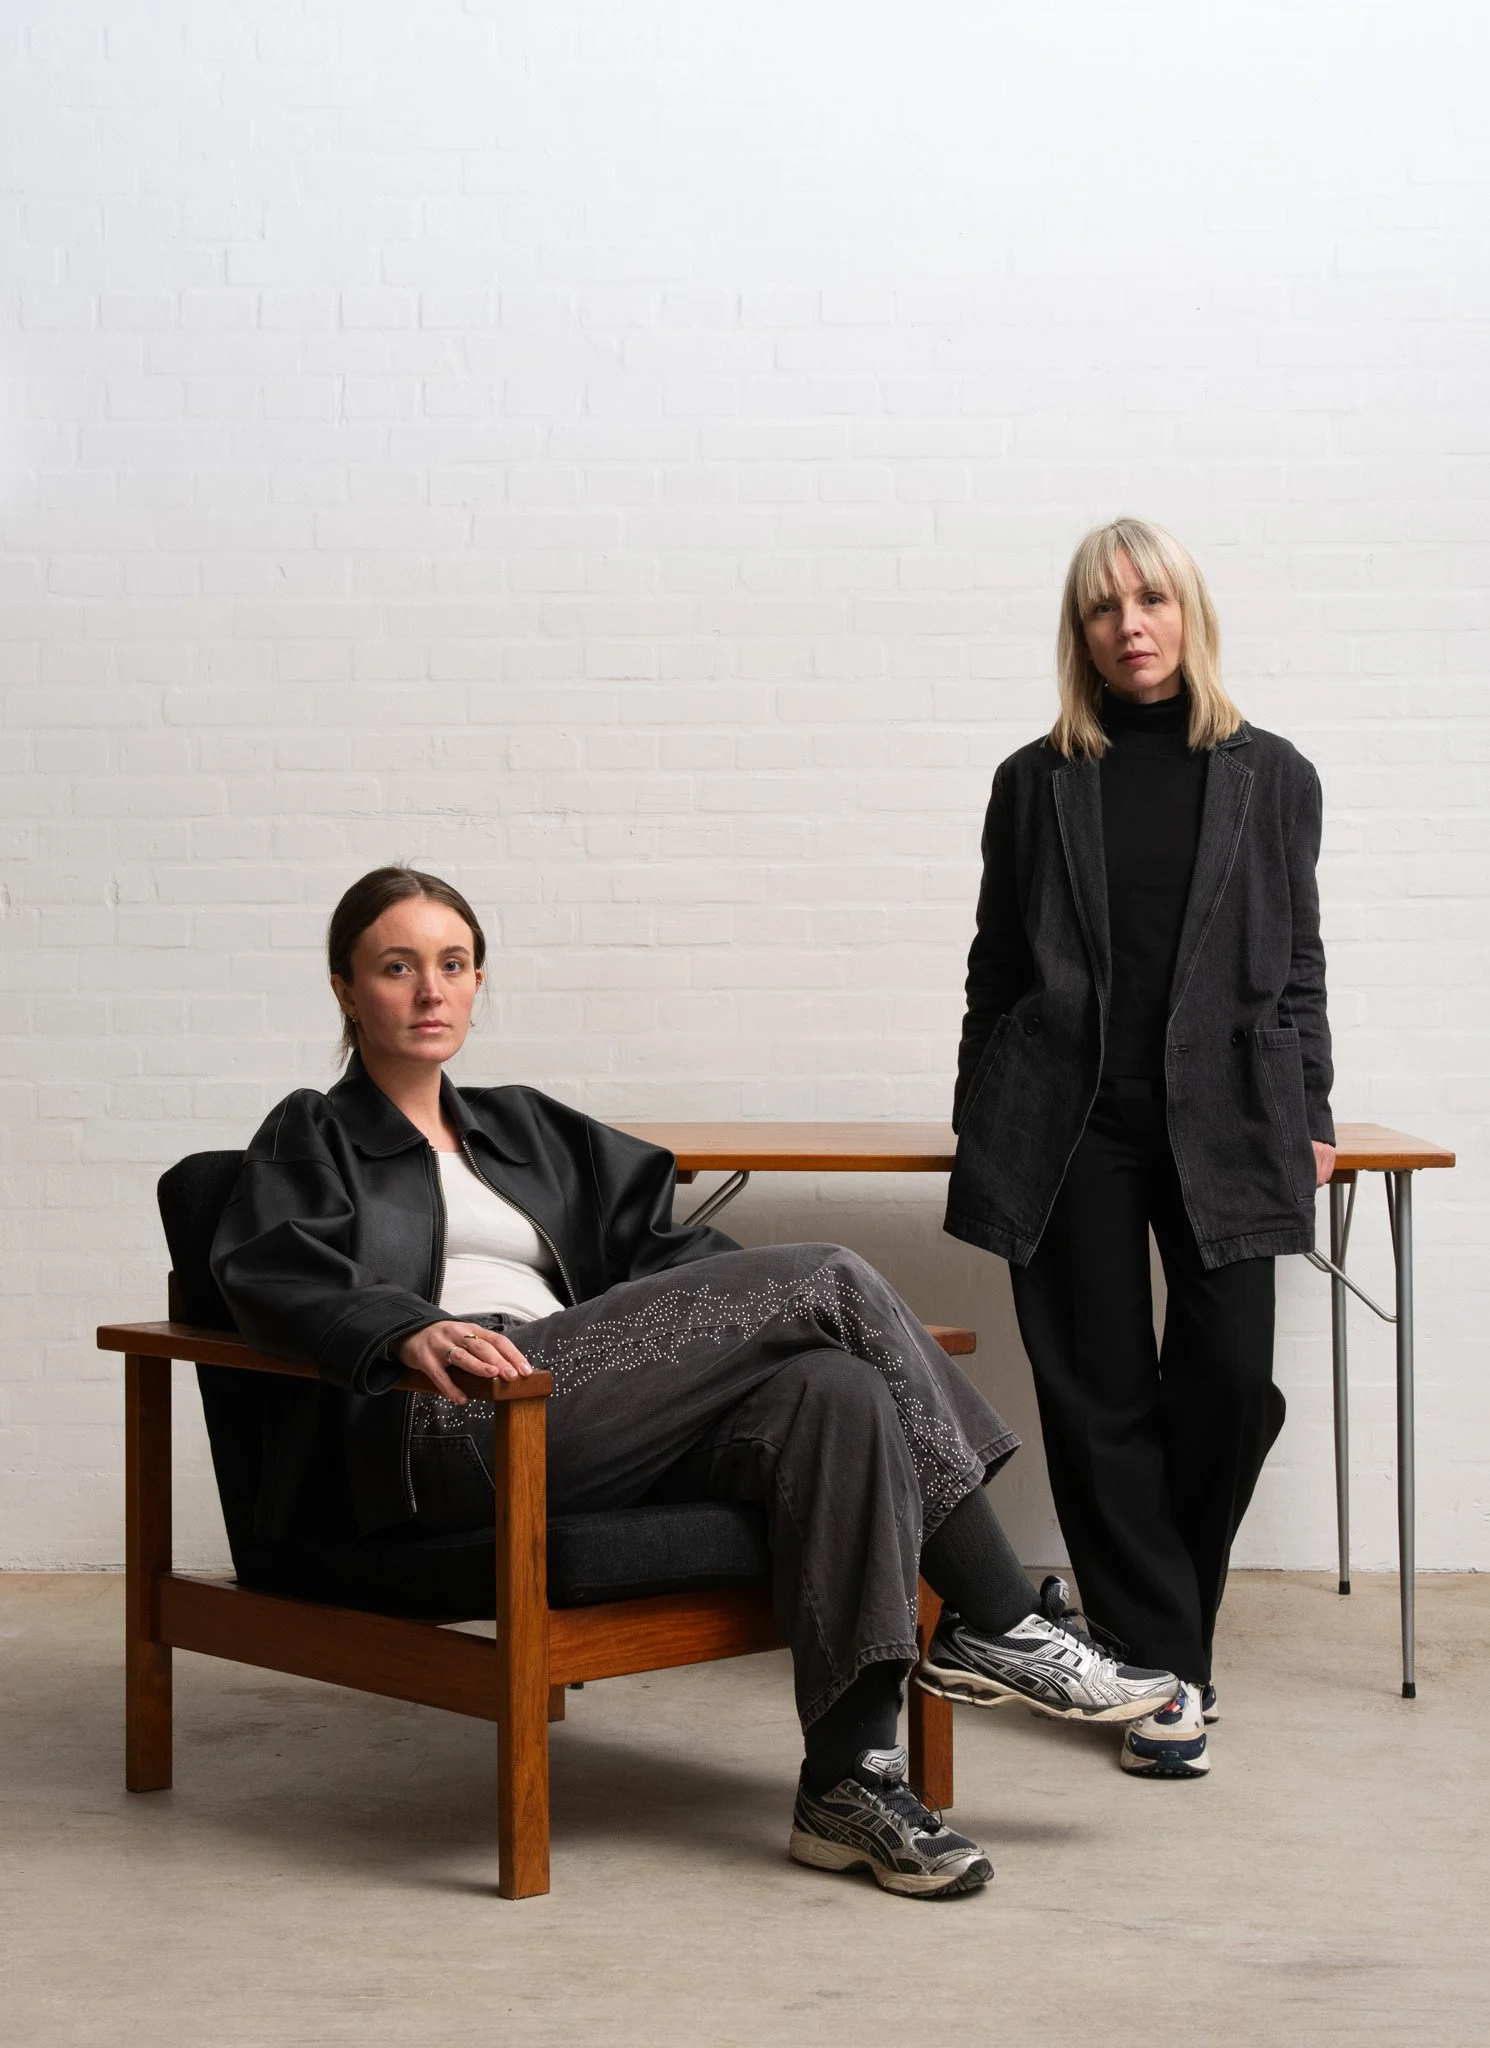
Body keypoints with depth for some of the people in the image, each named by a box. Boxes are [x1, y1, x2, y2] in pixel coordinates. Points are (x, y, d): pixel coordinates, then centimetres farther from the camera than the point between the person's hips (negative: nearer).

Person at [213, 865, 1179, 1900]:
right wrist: (412, 1330, -26)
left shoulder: (528, 1128, 32)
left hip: (604, 1440, 6)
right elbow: (278, 1279, -5)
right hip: (448, 1431, -6)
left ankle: (851, 1776, -30)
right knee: (827, 1276, -17)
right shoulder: (313, 1138, 16)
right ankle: (1000, 1622, -15)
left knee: (835, 1390, -27)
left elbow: (660, 1241, 22)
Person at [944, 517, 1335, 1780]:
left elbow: (1298, 963, 10)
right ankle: (1165, 1669, 7)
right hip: (1072, 1125, 0)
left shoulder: (1270, 777, 8)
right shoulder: (1038, 782, 9)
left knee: (1229, 1382, -6)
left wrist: (1311, 1119, 4)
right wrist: (980, 1131, 7)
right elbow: (997, 969, 11)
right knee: (1102, 1394, -1)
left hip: (1223, 1121, 0)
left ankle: (1164, 1625, 17)